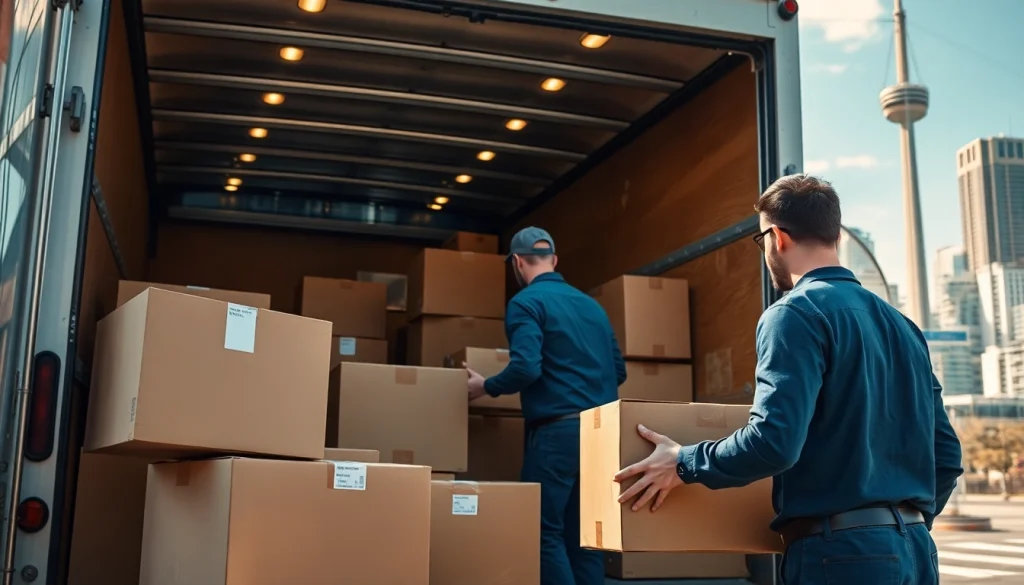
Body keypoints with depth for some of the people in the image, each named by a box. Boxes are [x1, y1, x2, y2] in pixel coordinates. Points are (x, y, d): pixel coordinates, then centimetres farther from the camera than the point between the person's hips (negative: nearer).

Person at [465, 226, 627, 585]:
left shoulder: (526, 302, -4)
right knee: (584, 533, 11)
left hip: (558, 429, -7)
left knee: (546, 531, -1)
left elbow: (526, 368, -17)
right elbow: (619, 370, 18)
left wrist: (485, 386, 0)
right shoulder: (591, 304, 17)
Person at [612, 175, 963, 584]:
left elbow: (773, 441, -22)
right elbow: (946, 456, 14)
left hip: (842, 551, -7)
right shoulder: (901, 324, 12)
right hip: (915, 548, 8)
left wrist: (683, 463, -8)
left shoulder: (797, 313, -10)